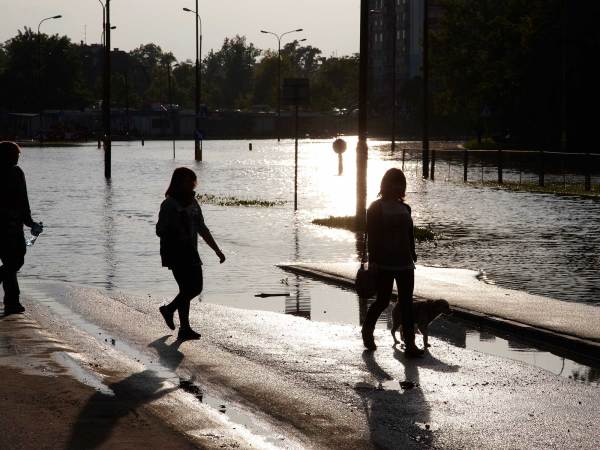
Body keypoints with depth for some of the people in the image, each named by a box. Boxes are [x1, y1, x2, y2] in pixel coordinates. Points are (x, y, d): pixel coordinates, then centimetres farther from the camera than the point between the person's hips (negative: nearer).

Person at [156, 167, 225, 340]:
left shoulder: (193, 203, 12)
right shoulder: (169, 205, -10)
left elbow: (202, 229, 18)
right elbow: (160, 230, -12)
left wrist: (217, 250, 15)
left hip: (191, 253, 8)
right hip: (176, 254, -8)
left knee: (196, 287, 9)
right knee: (187, 289, -9)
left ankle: (169, 309, 29)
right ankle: (184, 329, 0)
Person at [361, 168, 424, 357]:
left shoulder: (405, 208, 13)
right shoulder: (376, 208, -2)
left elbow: (410, 235, 17)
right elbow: (372, 236, -7)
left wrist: (412, 256, 12)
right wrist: (372, 261, -14)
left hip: (404, 263, 5)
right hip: (384, 263, -5)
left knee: (407, 303, 0)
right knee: (383, 301, -1)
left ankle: (410, 344, -2)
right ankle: (367, 330, 26)